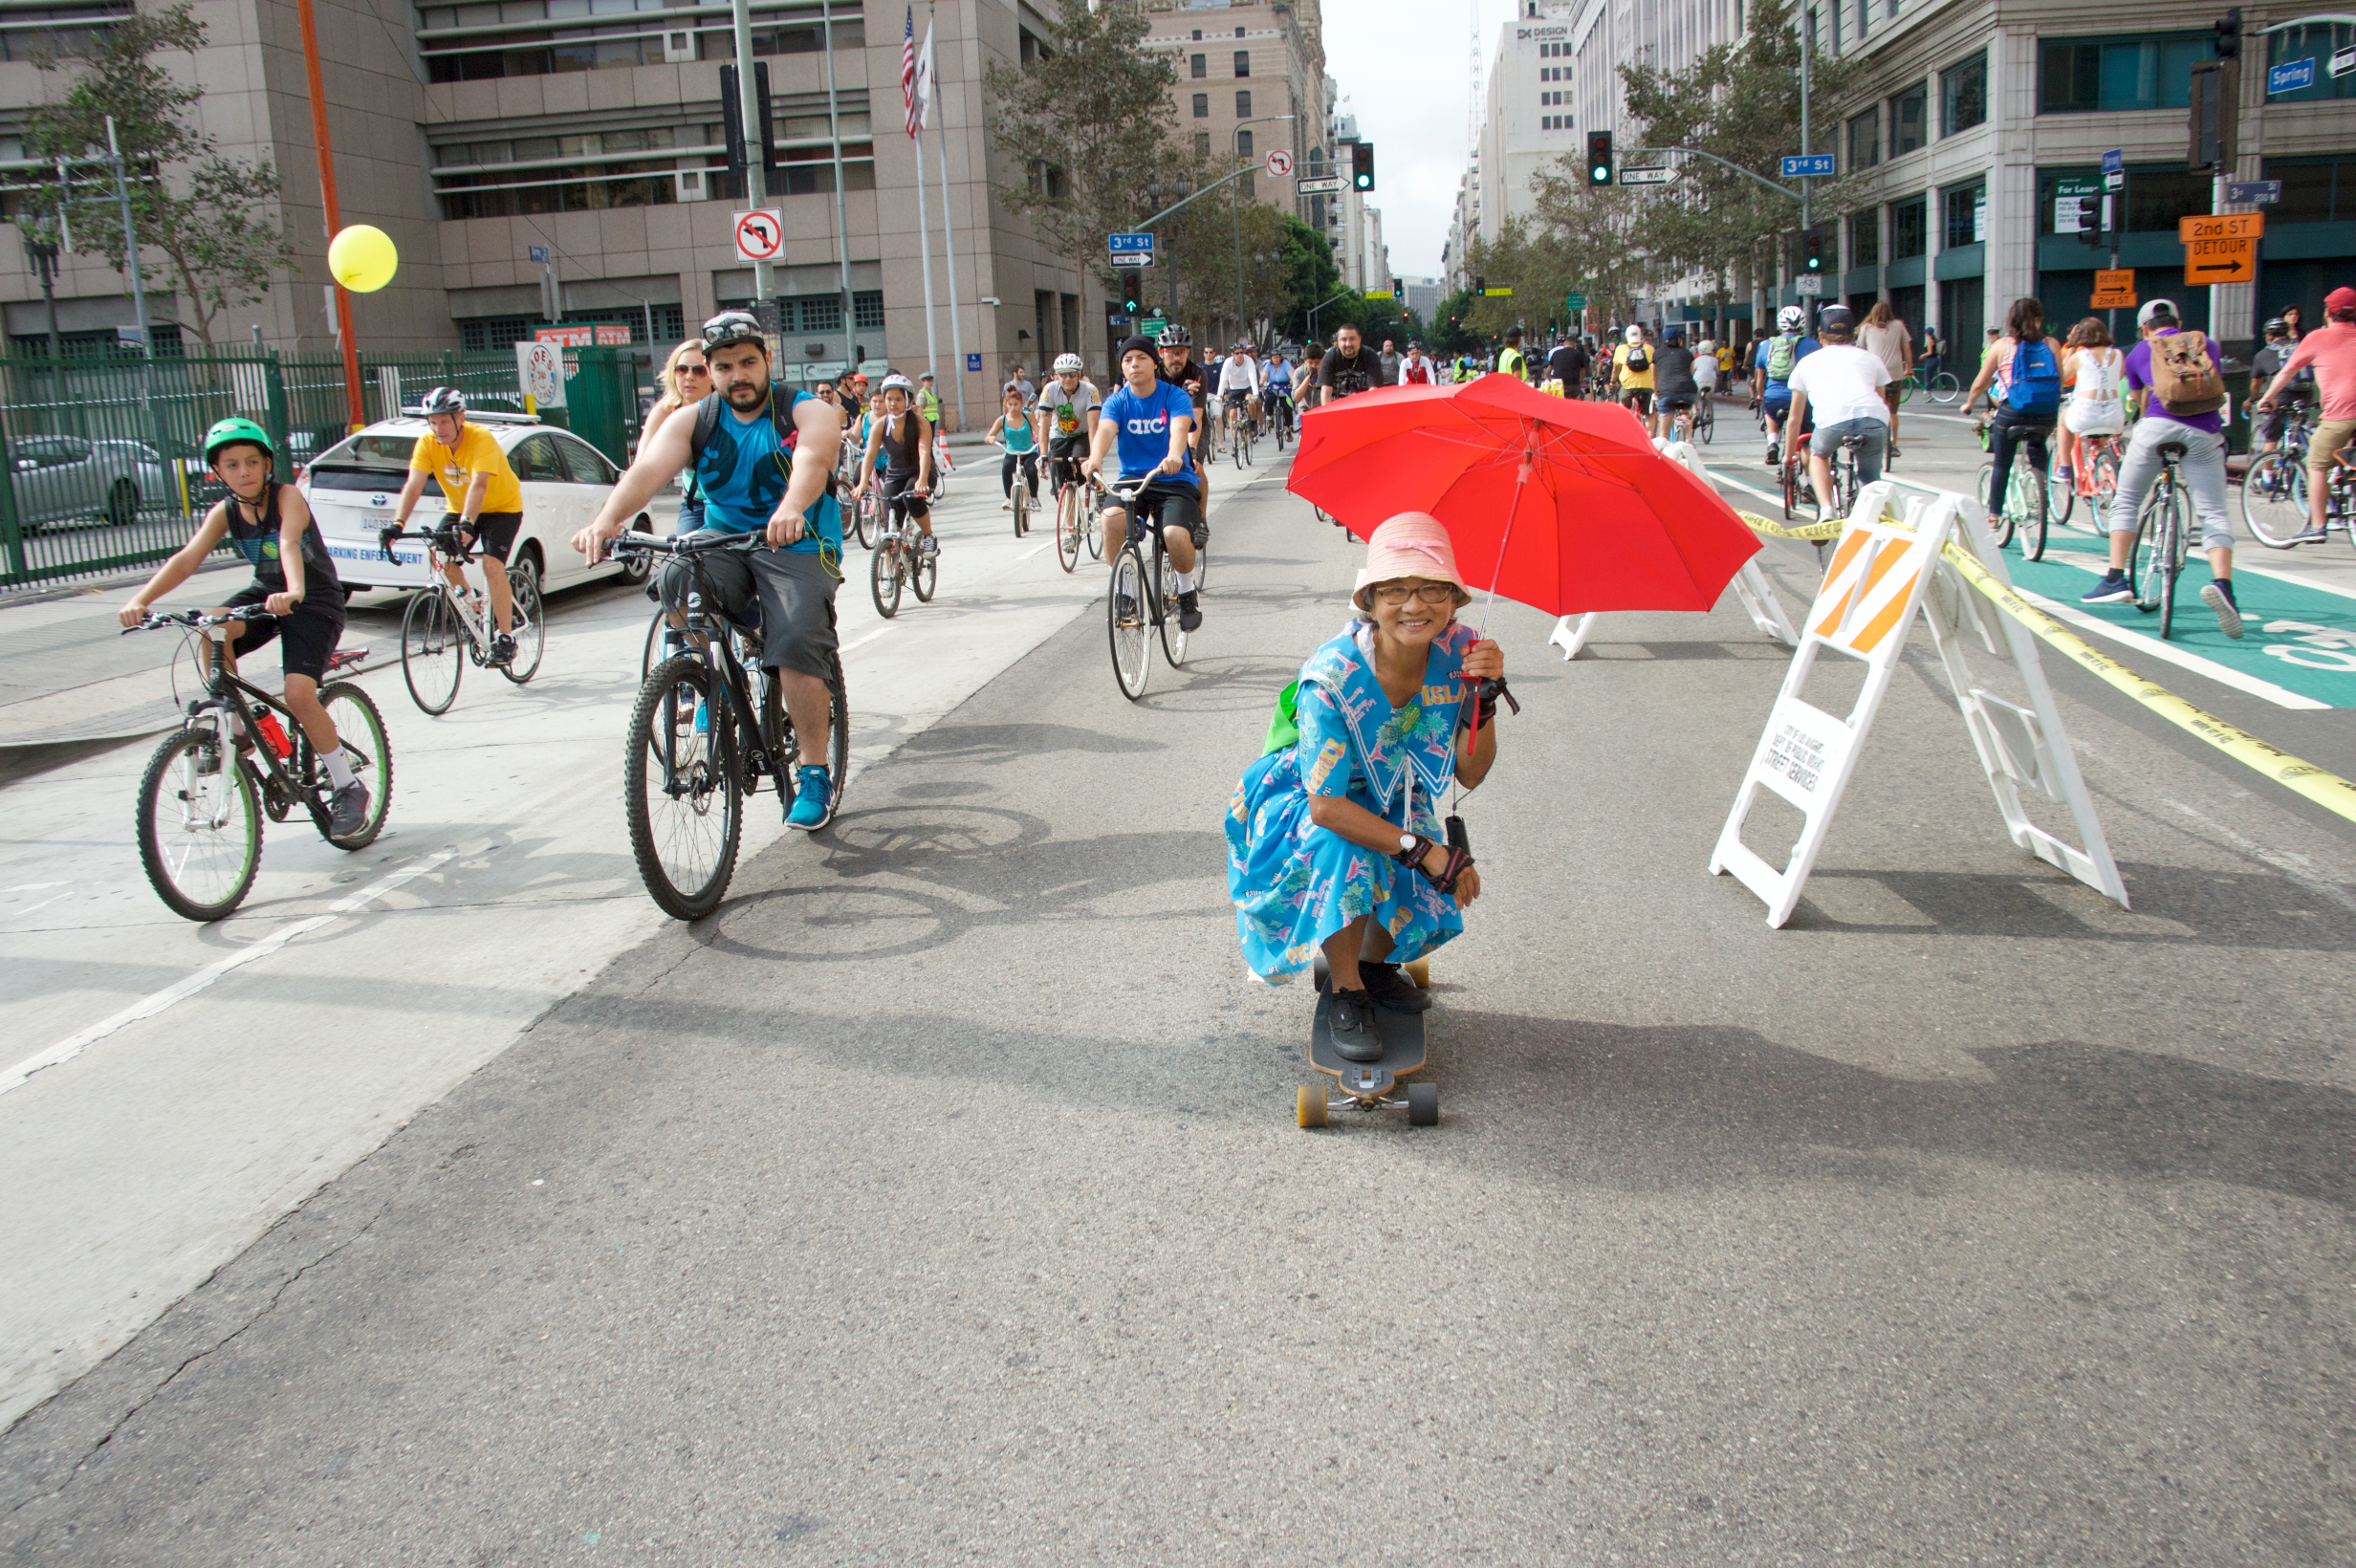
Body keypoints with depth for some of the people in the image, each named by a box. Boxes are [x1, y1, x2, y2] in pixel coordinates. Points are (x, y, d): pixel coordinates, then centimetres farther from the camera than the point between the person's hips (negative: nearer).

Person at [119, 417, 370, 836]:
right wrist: (140, 600, -33)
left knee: (299, 696, -21)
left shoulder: (287, 497, -18)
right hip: (265, 592, 5)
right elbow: (187, 558, -17)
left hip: (316, 601, -5)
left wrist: (293, 592, -58)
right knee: (211, 631, -27)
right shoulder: (224, 513, -5)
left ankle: (349, 788, -4)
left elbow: (289, 543, -38)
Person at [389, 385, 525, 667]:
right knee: (445, 563, -13)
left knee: (492, 565, -23)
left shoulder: (481, 440, -29)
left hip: (502, 508, -5)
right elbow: (413, 487, -24)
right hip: (460, 509, 5)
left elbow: (478, 485, -42)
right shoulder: (427, 444, -16)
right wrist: (397, 523, -39)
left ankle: (506, 637, -14)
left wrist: (466, 524, -56)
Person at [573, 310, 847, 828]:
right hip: (723, 543, 4)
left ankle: (814, 775, -11)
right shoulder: (692, 421, 4)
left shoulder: (807, 412, -6)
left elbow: (812, 463, -29)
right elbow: (648, 469, -15)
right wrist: (606, 519, -35)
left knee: (796, 646, -25)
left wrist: (791, 511, -53)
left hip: (798, 546, -3)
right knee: (678, 580, -29)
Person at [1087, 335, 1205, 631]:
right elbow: (1105, 430, -18)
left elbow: (1179, 428, -24)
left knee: (1175, 534, -30)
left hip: (1174, 480, -2)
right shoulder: (1117, 401, 2)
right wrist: (1095, 459, -42)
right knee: (1111, 517, -31)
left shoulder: (1175, 396, -3)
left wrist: (1174, 456, -48)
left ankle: (1187, 593, 2)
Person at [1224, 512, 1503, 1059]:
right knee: (1342, 848, -37)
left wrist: (1484, 697, -29)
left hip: (1392, 807, 5)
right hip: (1301, 805, -4)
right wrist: (1425, 850, -35)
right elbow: (1326, 806, -32)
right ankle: (1347, 993, -13)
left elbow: (1470, 774, -13)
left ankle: (1374, 963, 14)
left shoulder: (1457, 651, -18)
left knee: (1442, 889, -20)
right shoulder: (1333, 676, -33)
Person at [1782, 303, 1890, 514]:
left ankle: (1826, 509, 10)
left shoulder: (1808, 362, 28)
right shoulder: (1870, 357, 30)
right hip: (1875, 421, 1)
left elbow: (1795, 418, 32)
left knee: (1818, 454, 29)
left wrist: (1788, 455, 45)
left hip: (1832, 421, -1)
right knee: (1870, 483, 25)